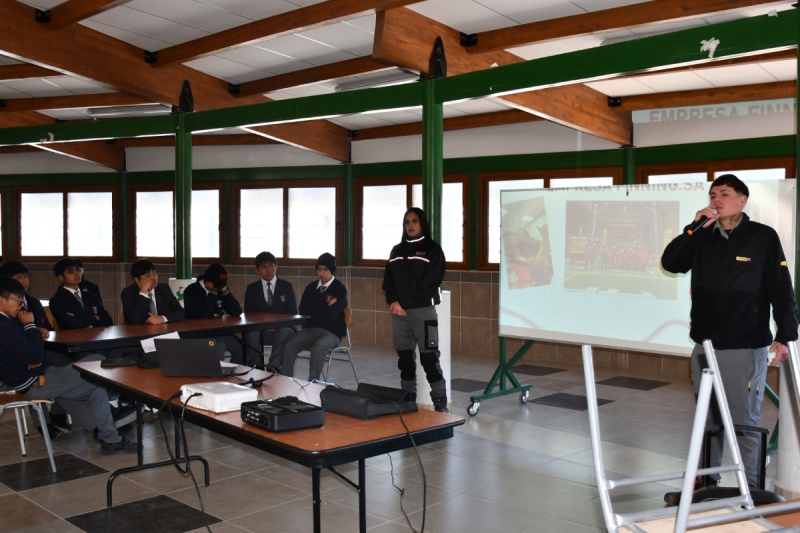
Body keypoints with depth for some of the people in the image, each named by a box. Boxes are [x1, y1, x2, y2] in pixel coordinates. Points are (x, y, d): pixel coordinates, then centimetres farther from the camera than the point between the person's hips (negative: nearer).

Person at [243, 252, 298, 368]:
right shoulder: (252, 289, 14)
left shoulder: (287, 286, 11)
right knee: (250, 334, -34)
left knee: (282, 334, -37)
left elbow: (292, 313, 3)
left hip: (282, 329, -1)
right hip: (259, 329, 1)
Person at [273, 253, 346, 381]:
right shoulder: (311, 287, 12)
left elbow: (330, 315, -14)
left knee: (317, 348, -37)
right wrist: (324, 307, -6)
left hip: (331, 332, -4)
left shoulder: (340, 289, -4)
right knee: (289, 345, -24)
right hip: (310, 329, 4)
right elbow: (303, 310, 2)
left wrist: (312, 309, 0)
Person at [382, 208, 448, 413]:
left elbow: (430, 284, -7)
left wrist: (404, 303, -10)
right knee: (404, 357, 8)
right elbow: (388, 280, 12)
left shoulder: (433, 250, 1)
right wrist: (394, 302, -7)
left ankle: (440, 403, -5)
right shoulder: (397, 251, 16)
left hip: (423, 311, -5)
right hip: (399, 311, 5)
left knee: (429, 358, -8)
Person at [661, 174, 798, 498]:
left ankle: (751, 489, 12)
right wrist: (694, 228, -10)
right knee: (707, 419, 13)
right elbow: (670, 264, -2)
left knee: (745, 421, 0)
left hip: (746, 347, -4)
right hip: (704, 345, 5)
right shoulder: (703, 238, 8)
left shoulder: (764, 237, -4)